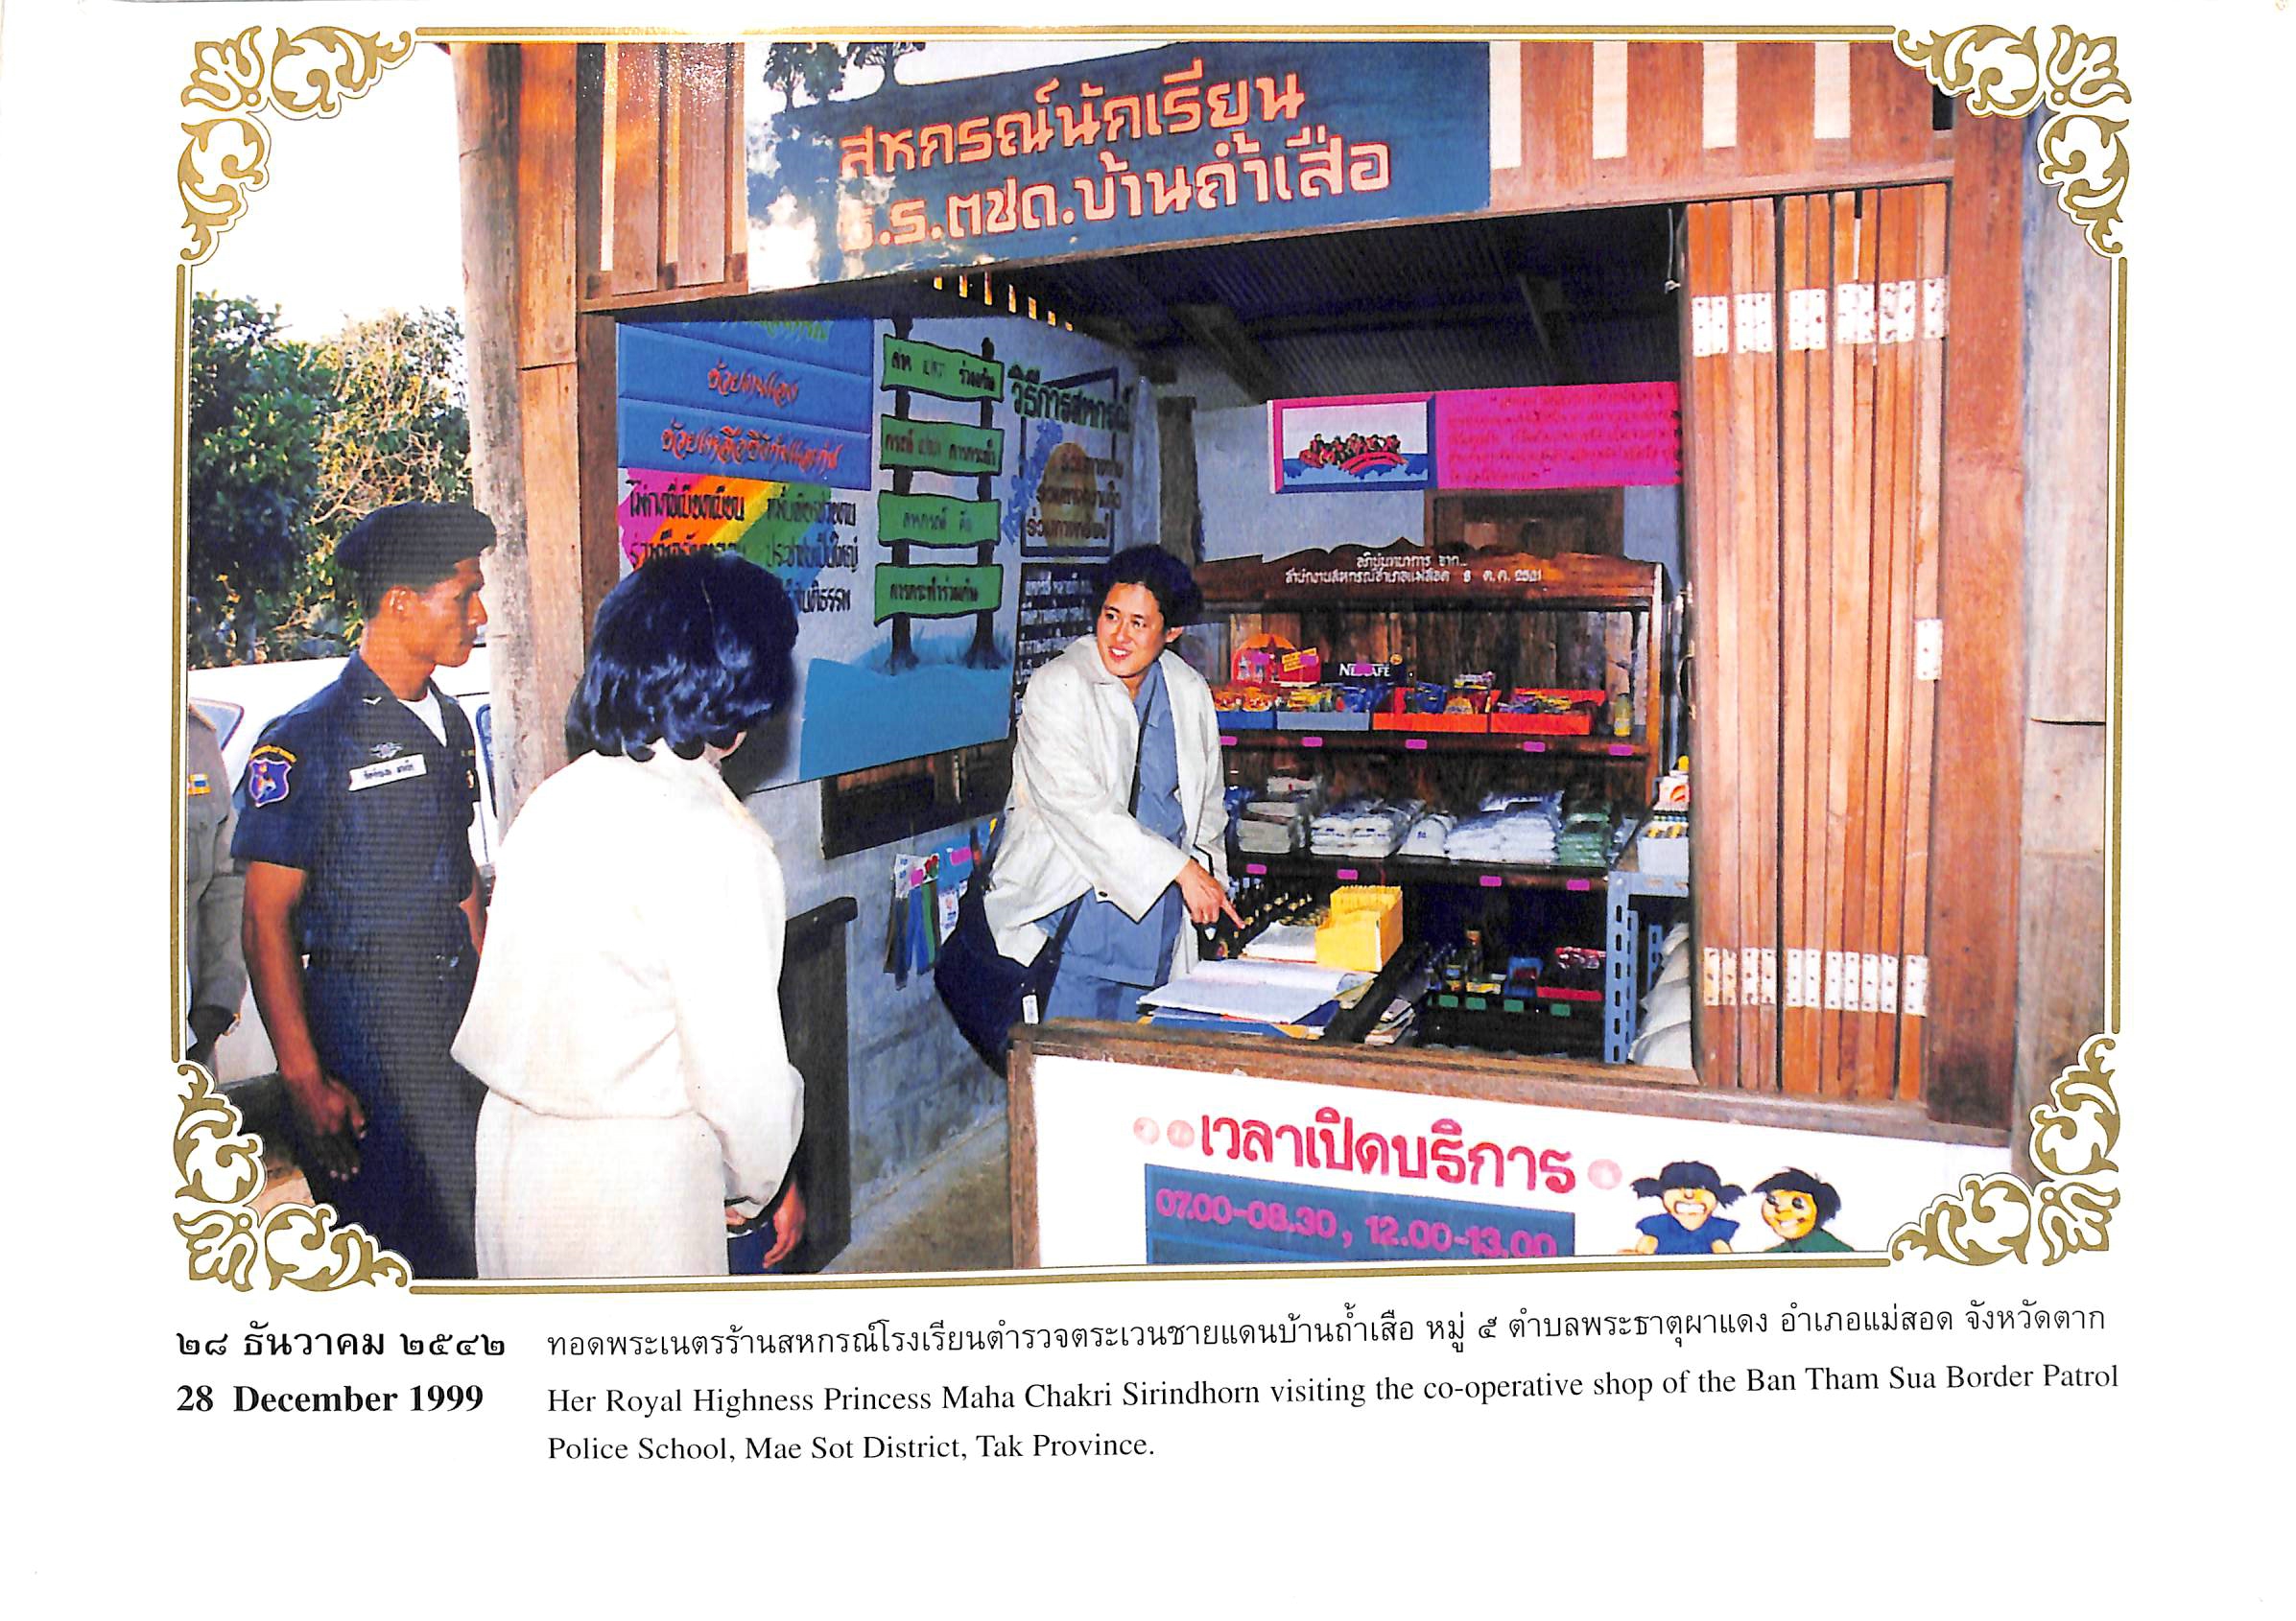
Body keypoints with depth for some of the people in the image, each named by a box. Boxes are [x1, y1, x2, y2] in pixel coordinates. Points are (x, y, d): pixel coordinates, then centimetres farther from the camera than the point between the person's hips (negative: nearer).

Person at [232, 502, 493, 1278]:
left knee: (466, 1236, 13)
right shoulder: (308, 740, -13)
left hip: (457, 1013, 7)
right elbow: (266, 918, -13)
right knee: (380, 1249, 1)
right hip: (361, 1021, -7)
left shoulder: (449, 723, 10)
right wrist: (305, 1079, -16)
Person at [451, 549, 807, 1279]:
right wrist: (765, 1185, 0)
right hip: (636, 1177, -7)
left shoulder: (554, 800, 2)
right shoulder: (718, 842, -20)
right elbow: (739, 1062, -18)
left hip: (515, 1148, 7)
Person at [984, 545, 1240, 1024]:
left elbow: (1207, 803, 21)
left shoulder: (1190, 693, 7)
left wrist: (1207, 872, 7)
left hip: (1159, 914, 5)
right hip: (1072, 908, -5)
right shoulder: (1056, 687, -10)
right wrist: (1180, 869, -21)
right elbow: (1082, 808, -19)